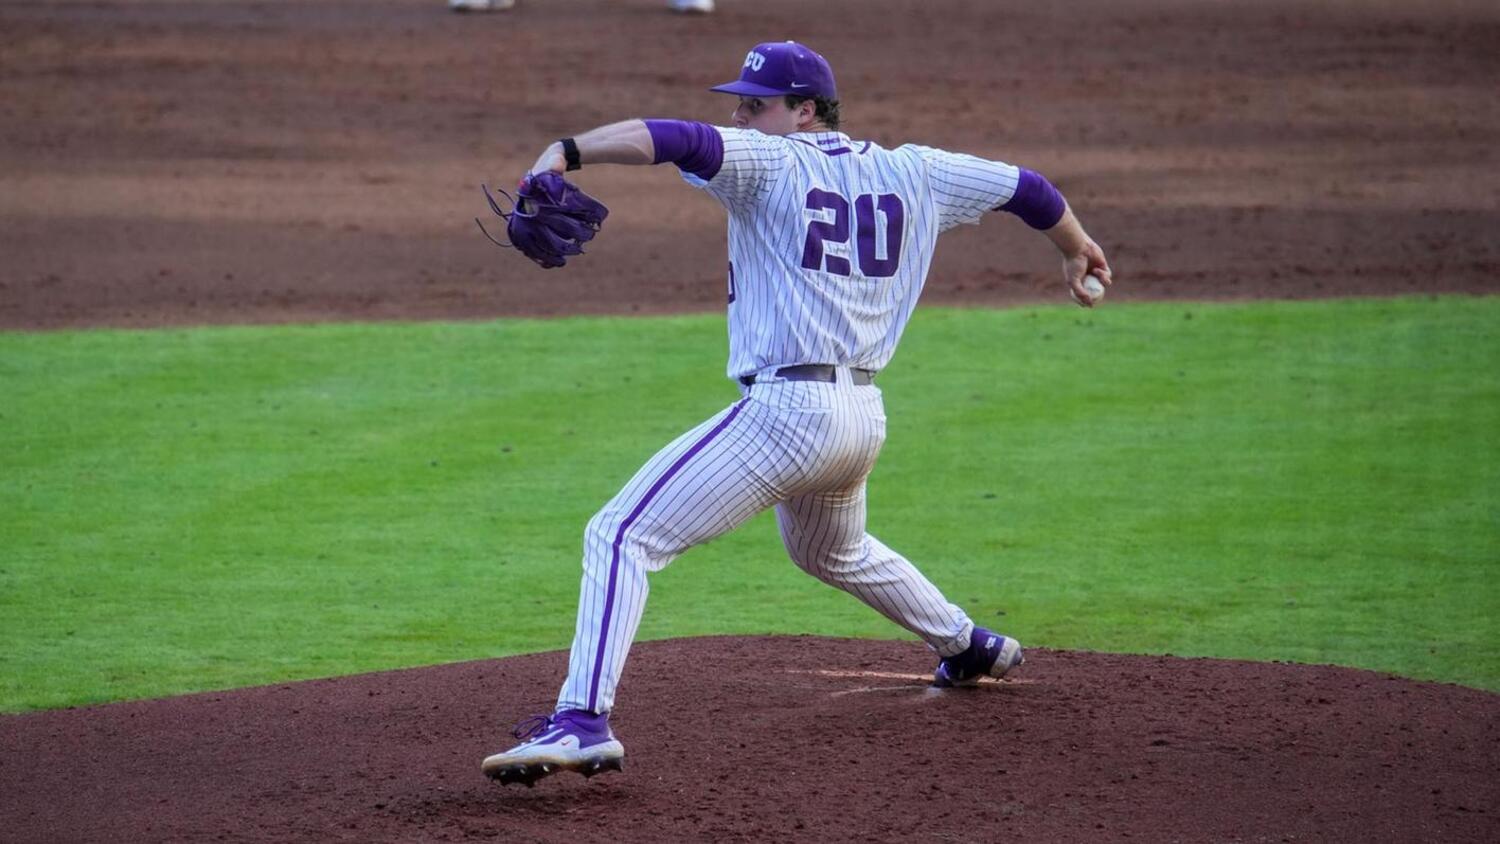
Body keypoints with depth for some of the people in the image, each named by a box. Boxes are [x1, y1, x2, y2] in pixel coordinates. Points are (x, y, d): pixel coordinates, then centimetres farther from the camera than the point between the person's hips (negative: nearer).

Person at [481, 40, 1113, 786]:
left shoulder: (769, 163, -5)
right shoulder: (910, 173, 12)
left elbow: (682, 140, -24)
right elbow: (1021, 186, 23)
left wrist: (568, 152, -36)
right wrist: (1077, 248, 42)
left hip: (785, 411, -8)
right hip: (864, 418, 8)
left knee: (621, 536, -11)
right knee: (835, 553, 39)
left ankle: (583, 721, -27)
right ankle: (969, 648, 53)